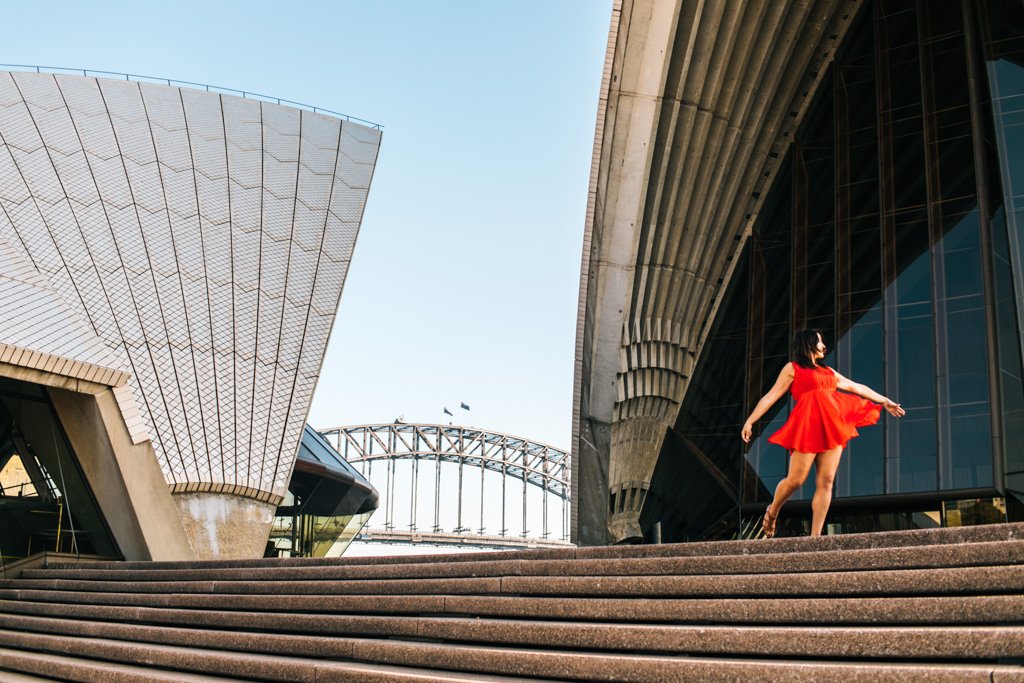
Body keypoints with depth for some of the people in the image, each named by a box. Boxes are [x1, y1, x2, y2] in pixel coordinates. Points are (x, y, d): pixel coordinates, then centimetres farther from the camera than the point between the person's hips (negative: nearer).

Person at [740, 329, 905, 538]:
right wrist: (750, 421, -3)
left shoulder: (828, 372, 27)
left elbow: (857, 388, 33)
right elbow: (771, 396, 5)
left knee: (825, 482, -5)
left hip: (832, 428, 6)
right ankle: (772, 512, 17)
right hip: (808, 425, -6)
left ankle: (815, 535, -5)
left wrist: (885, 401, 34)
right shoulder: (793, 368, 10)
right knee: (796, 480, -9)